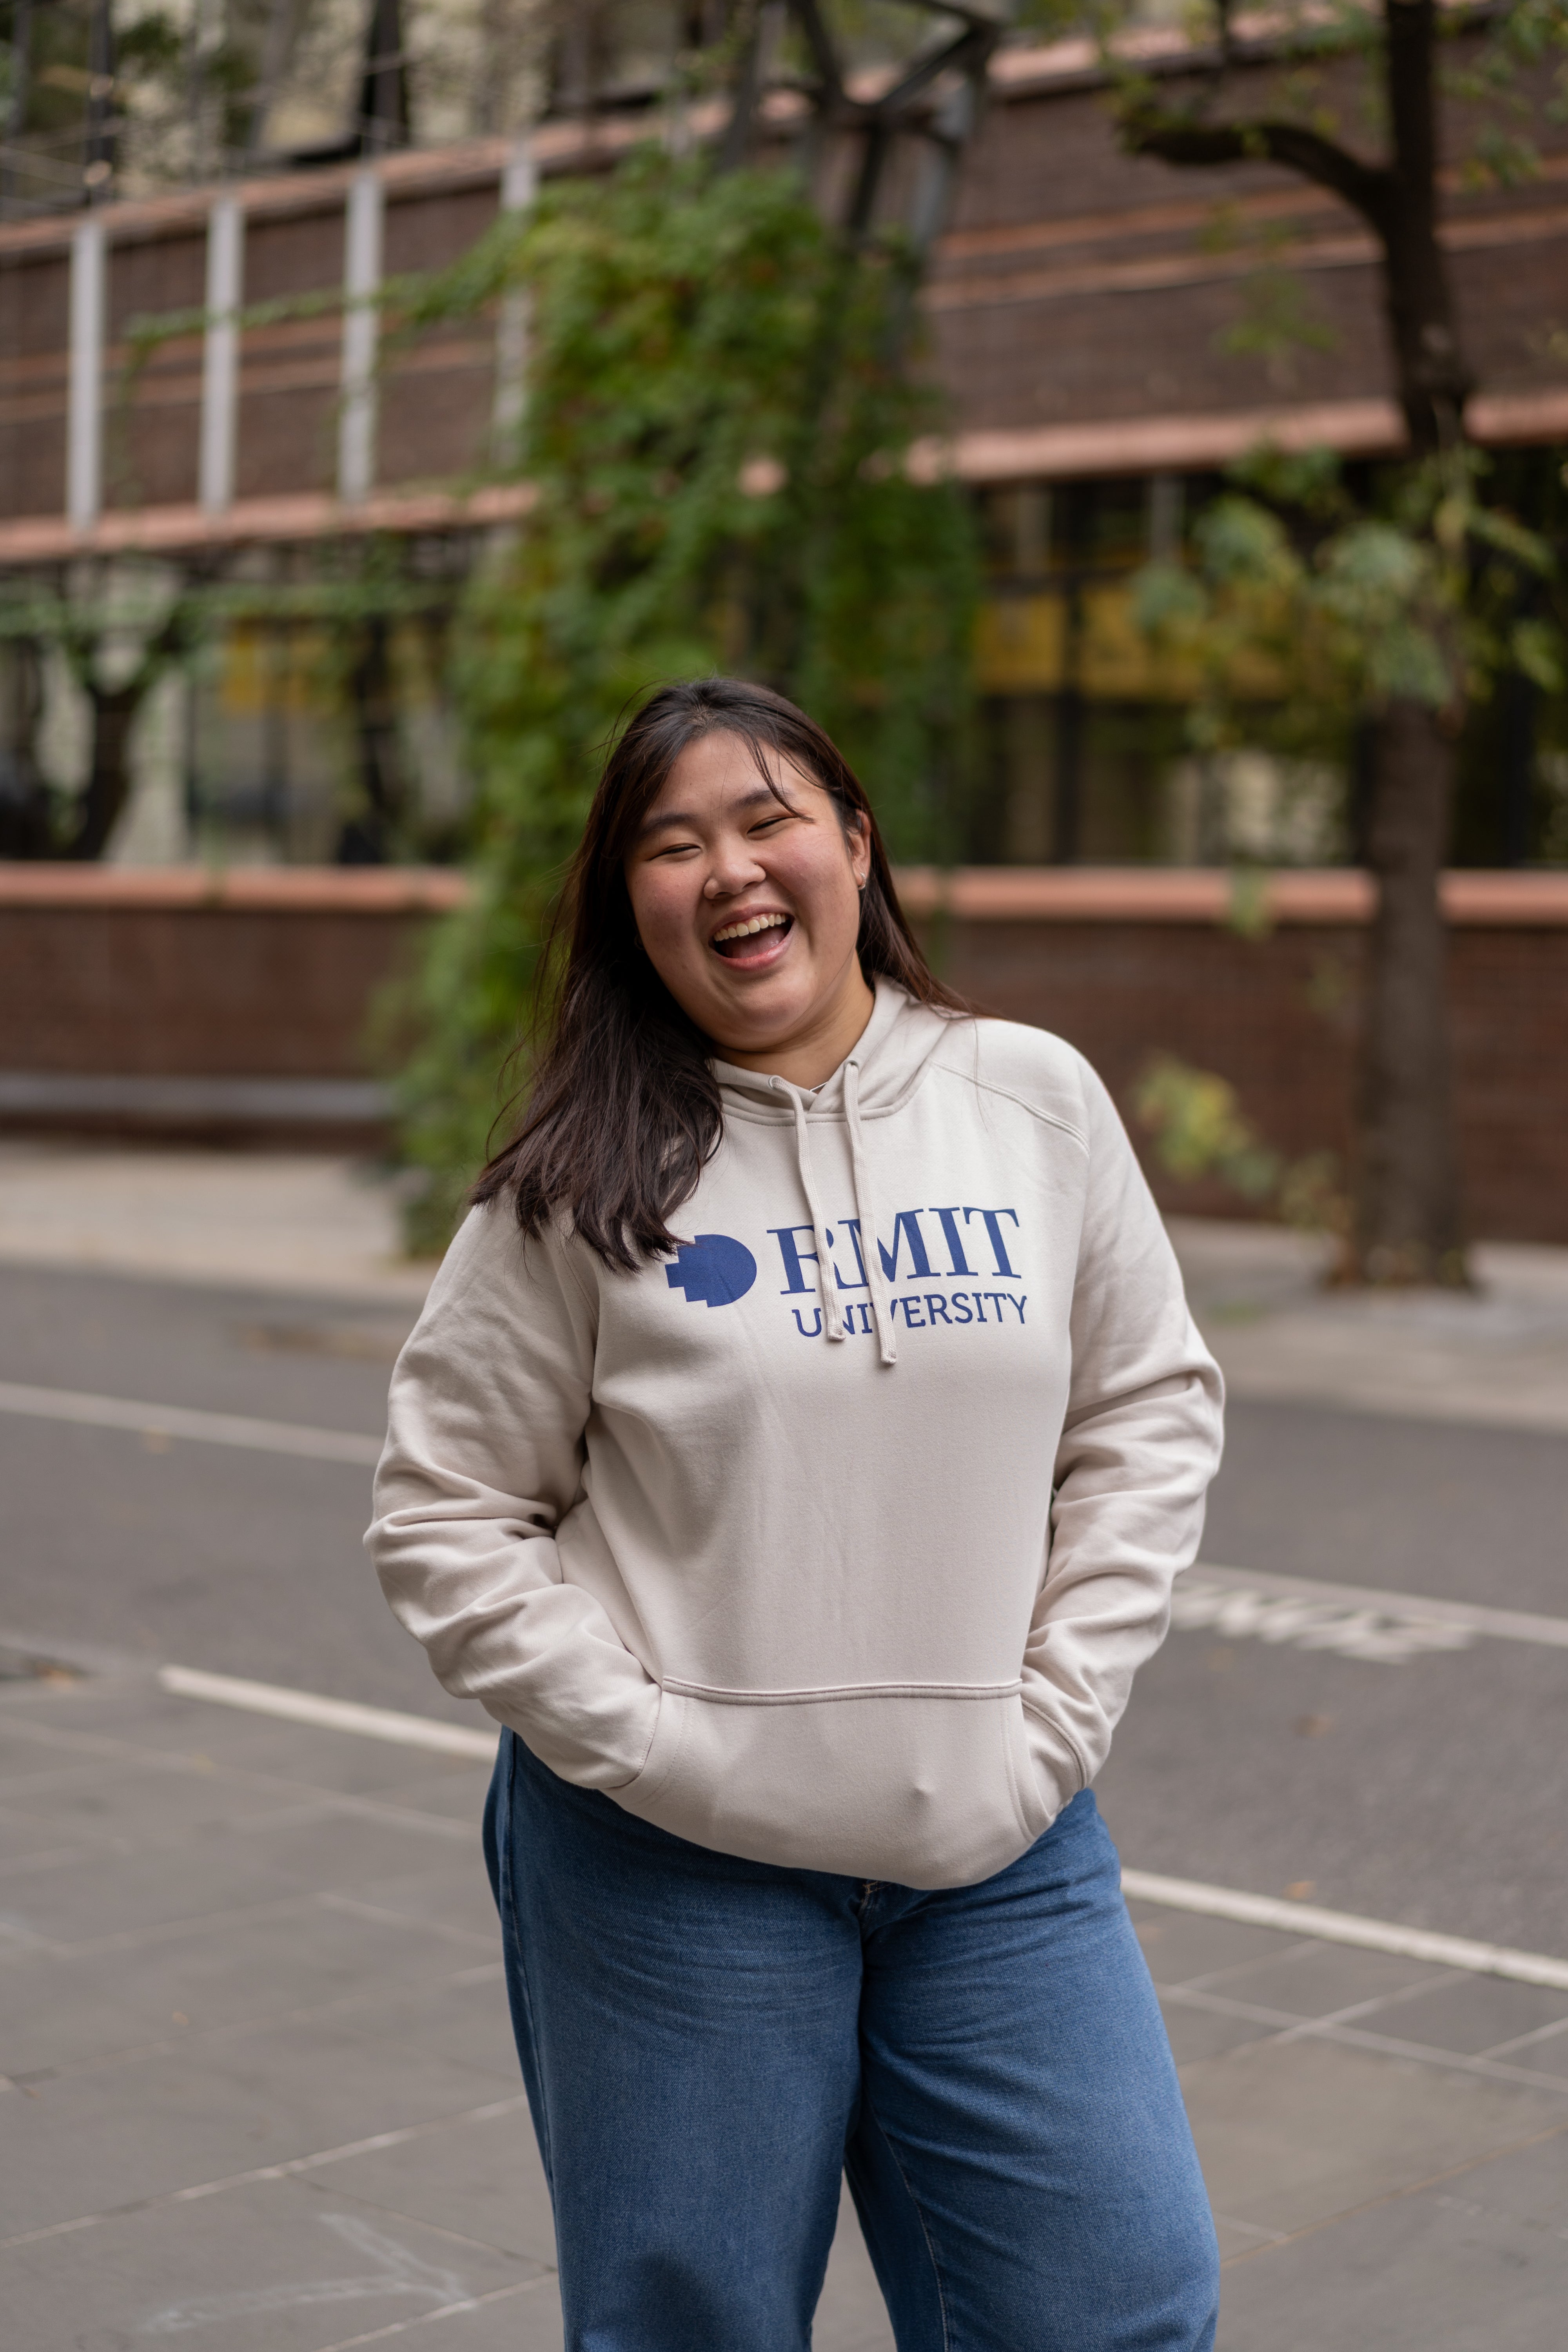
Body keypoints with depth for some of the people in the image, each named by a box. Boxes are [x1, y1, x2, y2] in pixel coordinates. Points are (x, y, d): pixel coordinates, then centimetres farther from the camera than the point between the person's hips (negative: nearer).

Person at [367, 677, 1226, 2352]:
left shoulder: (1037, 1101, 2)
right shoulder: (583, 1185, -5)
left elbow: (1148, 1415, 7)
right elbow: (446, 1513, -2)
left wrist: (1058, 1719, -1)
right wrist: (644, 1743, -11)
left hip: (999, 1853, 2)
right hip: (671, 1868, -2)